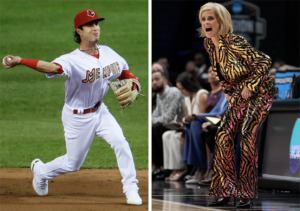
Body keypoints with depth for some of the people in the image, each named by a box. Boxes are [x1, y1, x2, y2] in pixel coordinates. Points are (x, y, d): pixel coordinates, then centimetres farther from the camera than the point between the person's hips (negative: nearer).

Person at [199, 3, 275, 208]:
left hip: (259, 91, -8)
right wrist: (229, 91, 11)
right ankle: (225, 191, 4)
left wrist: (250, 86, -21)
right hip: (239, 94, 8)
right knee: (223, 136, -3)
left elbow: (264, 61, -24)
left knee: (247, 135, -16)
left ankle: (247, 195, -10)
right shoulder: (209, 43, 0)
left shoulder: (234, 42, -25)